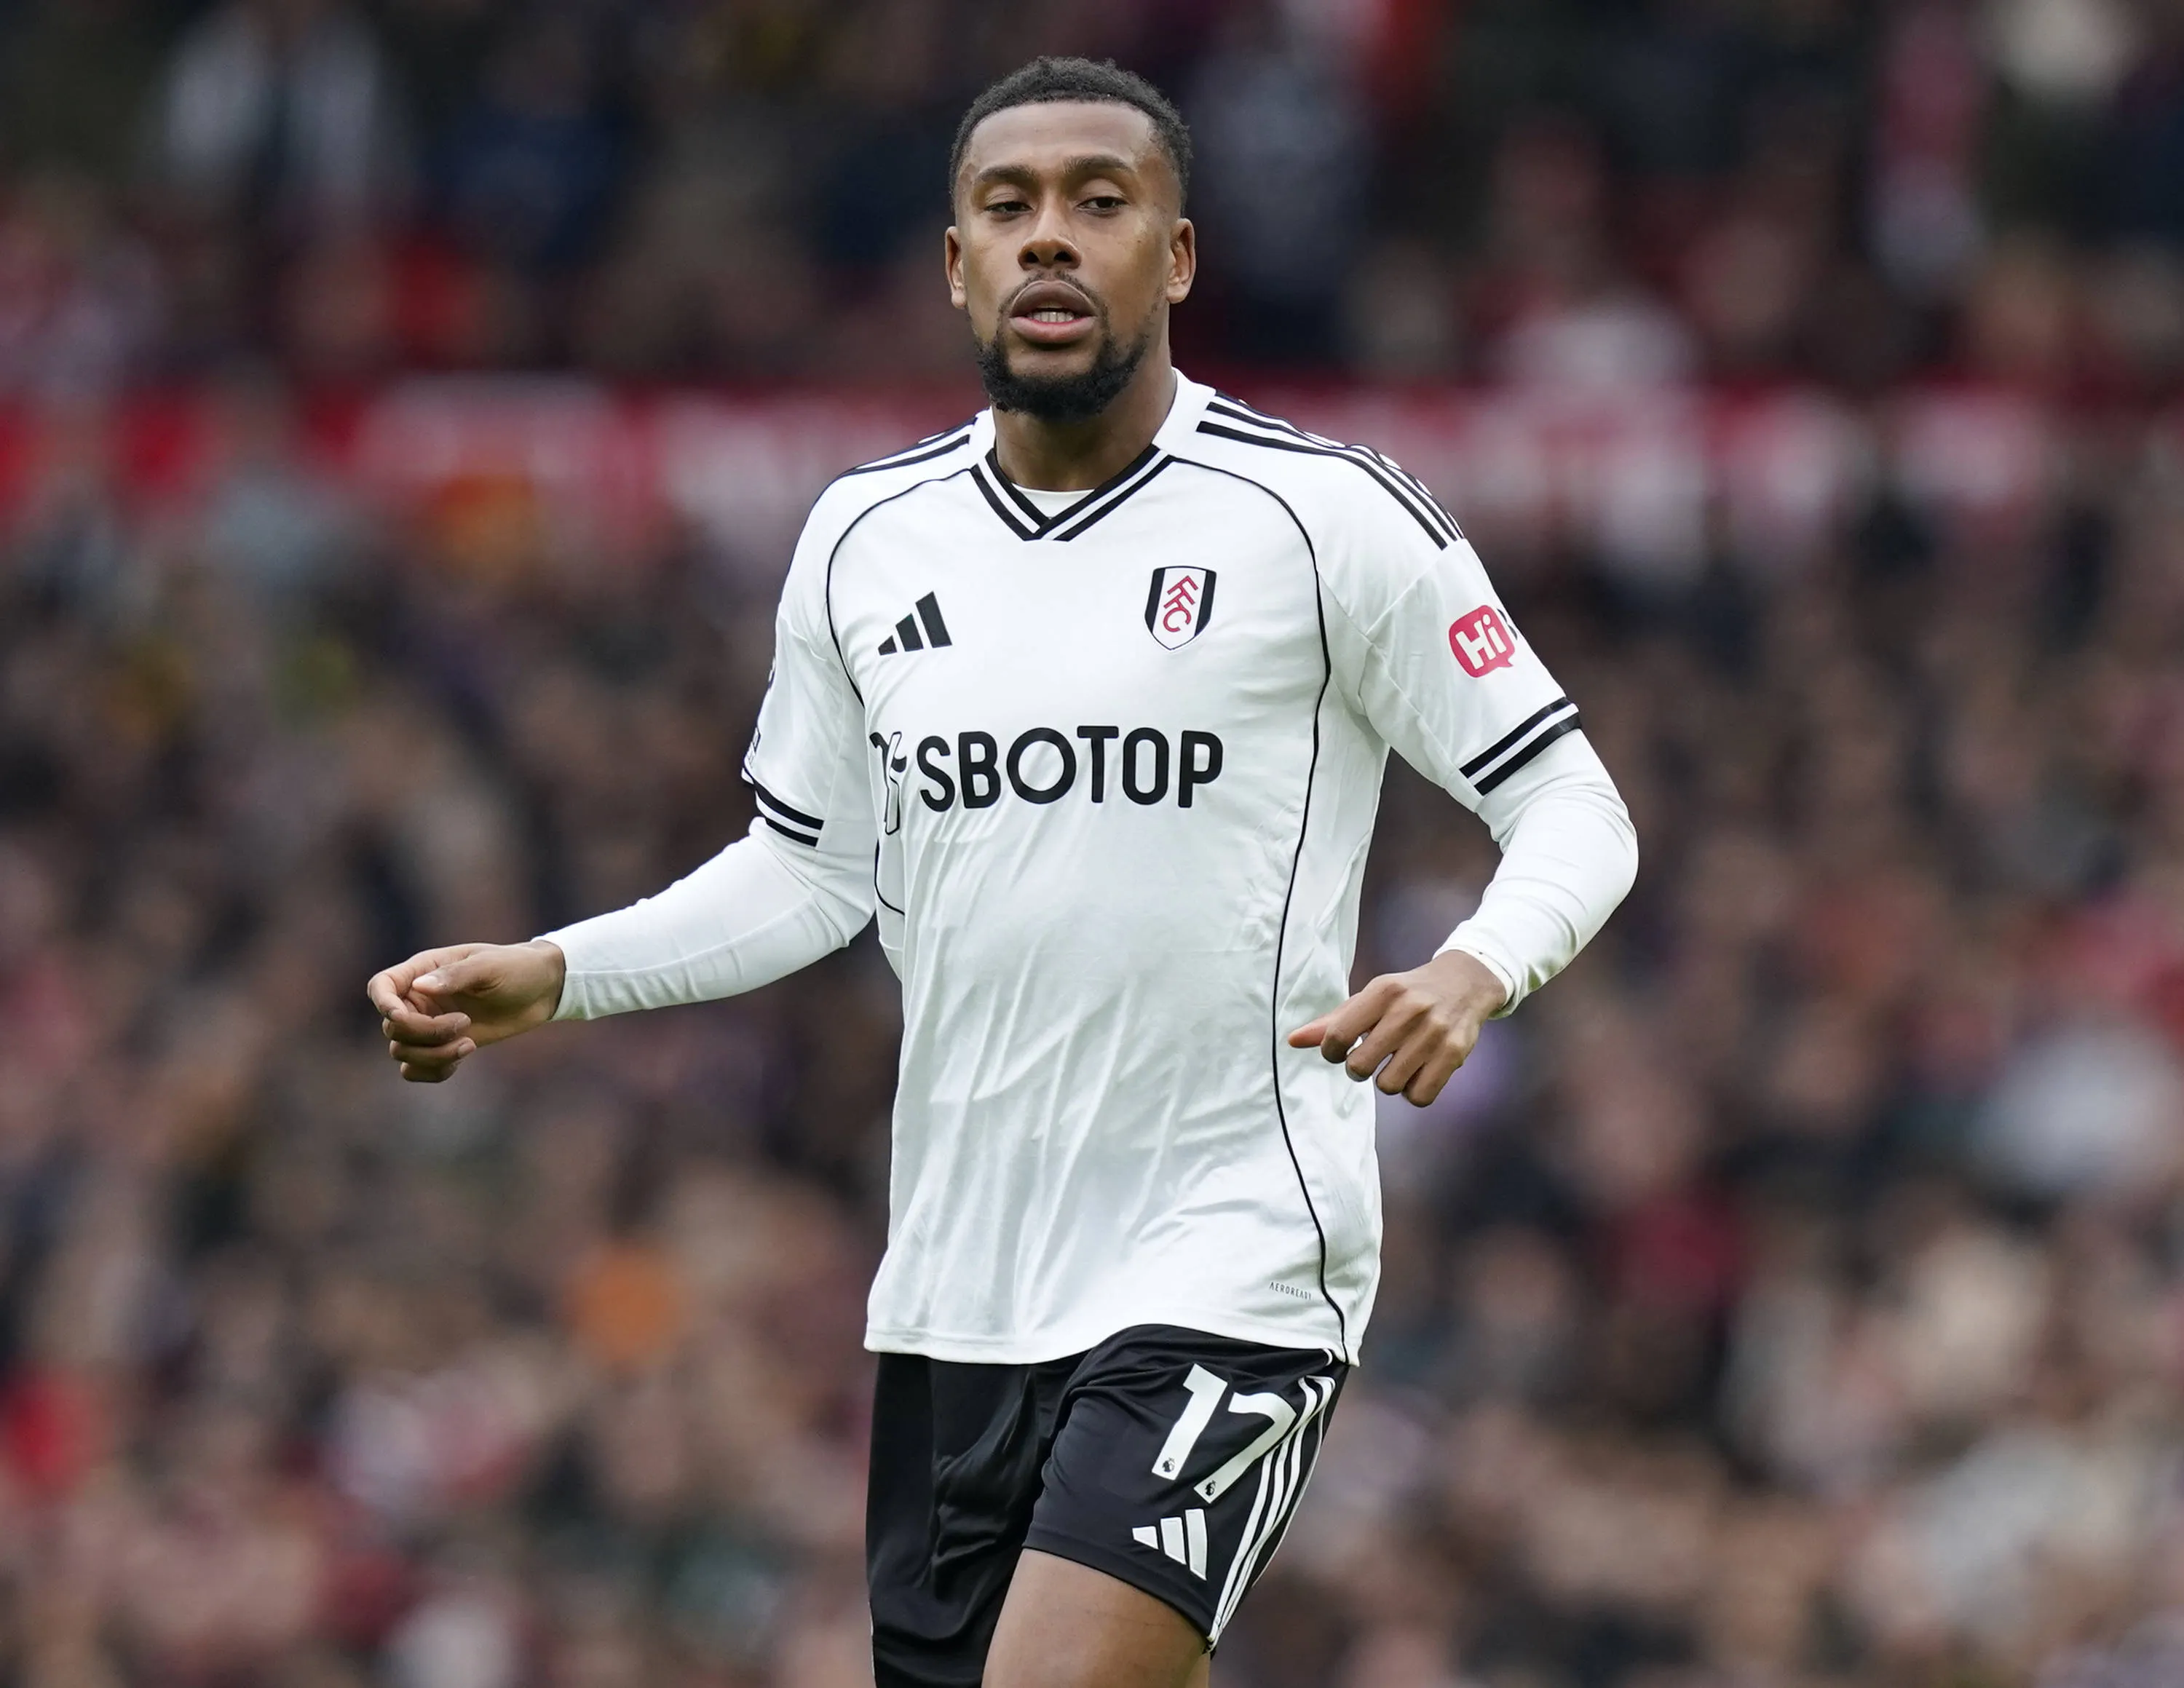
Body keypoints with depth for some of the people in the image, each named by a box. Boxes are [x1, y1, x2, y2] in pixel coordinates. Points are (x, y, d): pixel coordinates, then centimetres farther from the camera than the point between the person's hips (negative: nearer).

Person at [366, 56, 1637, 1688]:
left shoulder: (1323, 516, -6)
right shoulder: (868, 540, 9)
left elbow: (1572, 804, -3)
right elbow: (811, 870, 21)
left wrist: (1476, 973, -23)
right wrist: (545, 976, 9)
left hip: (1229, 1261, -6)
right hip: (955, 1288, 6)